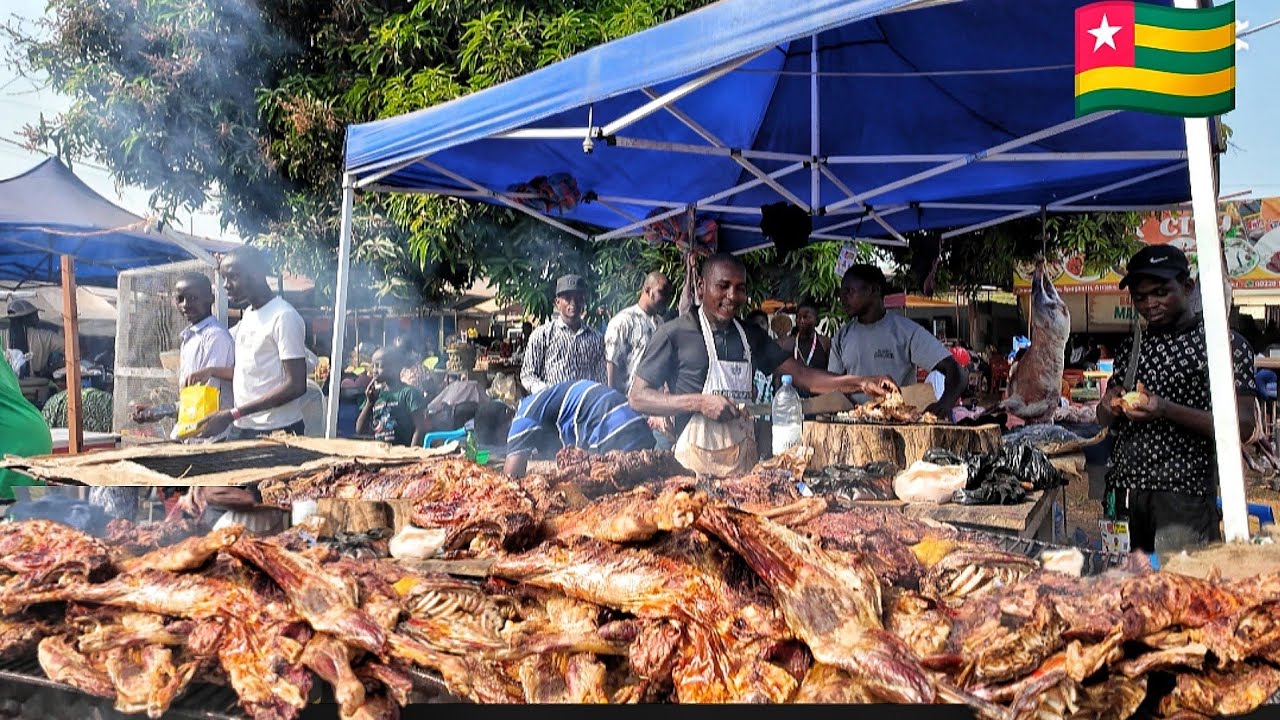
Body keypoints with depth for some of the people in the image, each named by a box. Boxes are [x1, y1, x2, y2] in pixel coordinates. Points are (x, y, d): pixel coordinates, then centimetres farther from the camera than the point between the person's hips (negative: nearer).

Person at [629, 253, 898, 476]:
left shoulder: (751, 335, 13)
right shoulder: (675, 333, -3)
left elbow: (800, 374, 10)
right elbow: (638, 397, -5)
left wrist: (861, 383, -3)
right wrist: (700, 402, -15)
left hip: (744, 461, 5)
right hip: (694, 463, -5)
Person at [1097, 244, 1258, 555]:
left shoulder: (1226, 344, -1)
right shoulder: (1133, 347, 16)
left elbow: (1242, 426, -10)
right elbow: (1104, 419, 22)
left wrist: (1165, 409, -21)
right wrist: (1111, 407, -2)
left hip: (1183, 495, -5)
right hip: (1125, 491, 5)